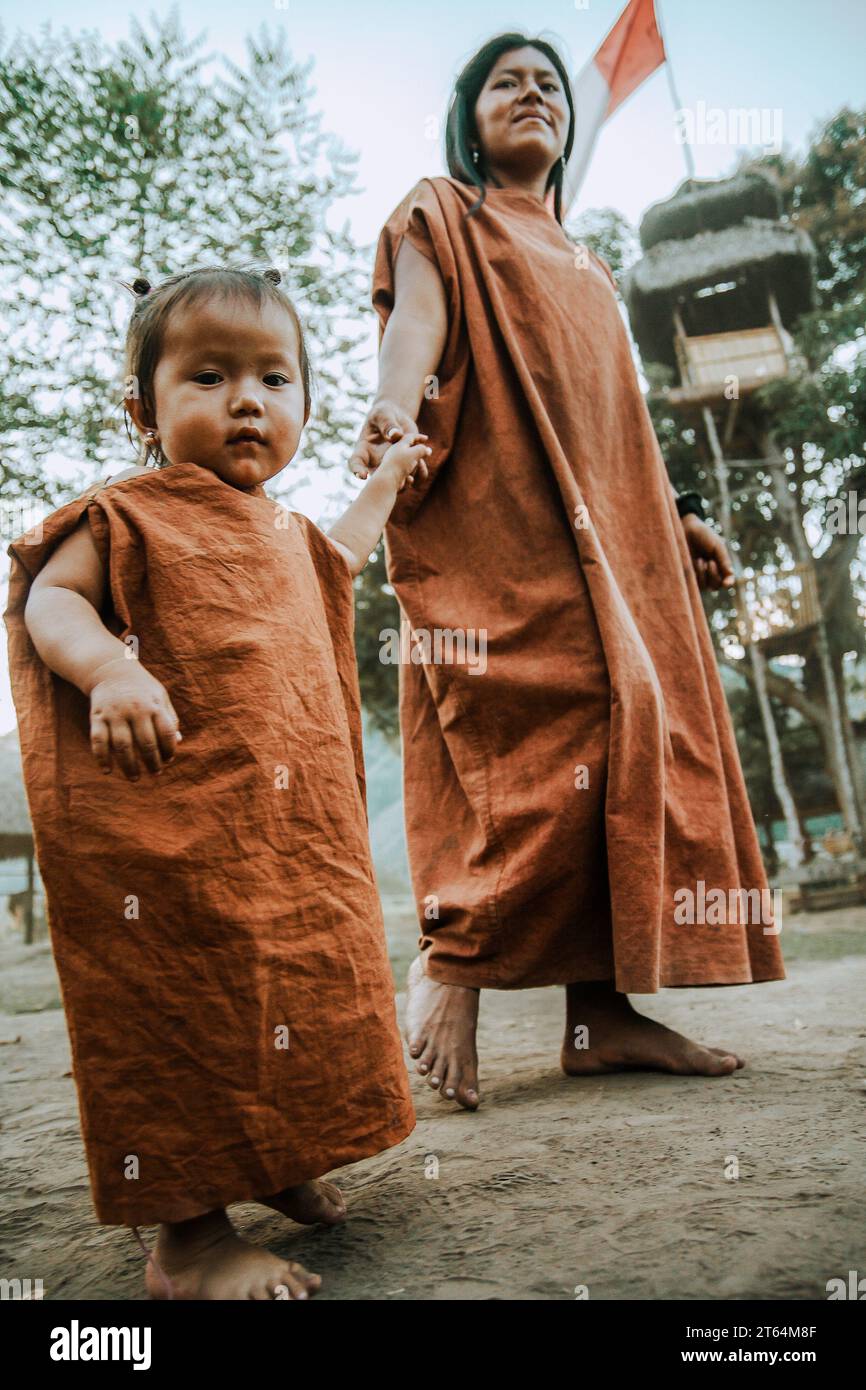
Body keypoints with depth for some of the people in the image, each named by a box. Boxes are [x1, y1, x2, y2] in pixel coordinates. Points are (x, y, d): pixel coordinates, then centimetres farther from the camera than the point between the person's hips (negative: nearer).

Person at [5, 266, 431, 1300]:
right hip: (175, 821, -8)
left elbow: (333, 563, 43)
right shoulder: (133, 512, -3)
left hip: (297, 824, 8)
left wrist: (384, 481, 51)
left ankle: (282, 1165, 35)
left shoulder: (280, 530, 21)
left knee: (300, 983, 15)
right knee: (193, 999, -5)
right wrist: (109, 670, -32)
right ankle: (189, 1234, 8)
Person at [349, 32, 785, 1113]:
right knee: (541, 739, -22)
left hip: (604, 536, 7)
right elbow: (416, 313, -7)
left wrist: (674, 517, 21)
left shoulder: (585, 270, 33)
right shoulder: (442, 220, 15)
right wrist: (392, 406, -29)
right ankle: (452, 963, -8)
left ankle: (602, 1010, -3)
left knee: (625, 740, -5)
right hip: (496, 525, -6)